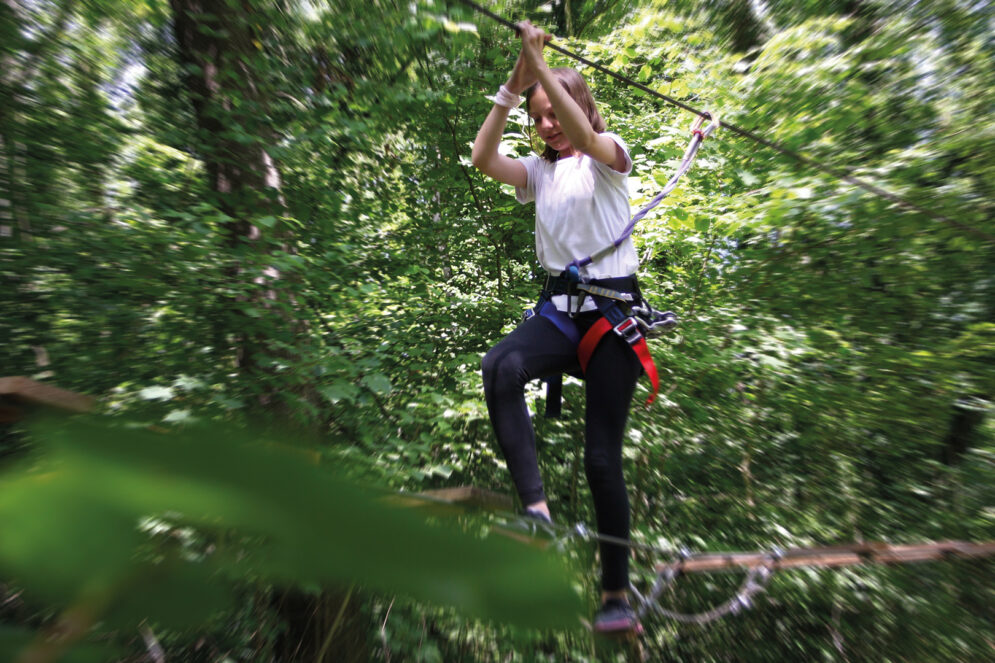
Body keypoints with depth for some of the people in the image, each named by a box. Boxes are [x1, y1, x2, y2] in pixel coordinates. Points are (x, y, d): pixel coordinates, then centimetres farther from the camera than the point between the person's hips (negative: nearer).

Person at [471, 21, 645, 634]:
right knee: (500, 365, -33)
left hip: (614, 308, -3)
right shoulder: (539, 171, 18)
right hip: (561, 308, 4)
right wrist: (511, 89, -5)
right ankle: (536, 509, -29)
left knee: (603, 457, -3)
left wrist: (541, 65, -19)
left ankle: (618, 596, 14)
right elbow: (483, 158, 0)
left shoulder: (610, 155, 6)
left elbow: (584, 137, -18)